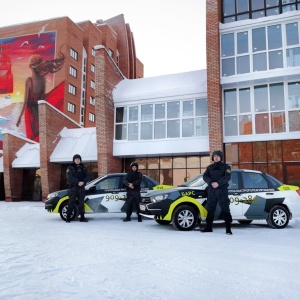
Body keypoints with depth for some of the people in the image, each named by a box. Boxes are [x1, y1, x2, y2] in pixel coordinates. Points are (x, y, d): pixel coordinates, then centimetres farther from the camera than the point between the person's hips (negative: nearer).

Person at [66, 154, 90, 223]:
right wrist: (77, 182, -20)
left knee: (81, 202, 5)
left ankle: (82, 217, 10)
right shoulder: (70, 167, 1)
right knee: (71, 202, -4)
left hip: (81, 187, 3)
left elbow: (87, 176, 3)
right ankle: (68, 217, 0)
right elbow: (70, 177, -11)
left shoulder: (83, 168, 11)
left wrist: (83, 182, -15)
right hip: (73, 187, -3)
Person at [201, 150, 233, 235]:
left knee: (225, 209, -7)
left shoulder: (225, 166, 5)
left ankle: (228, 228, -4)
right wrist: (211, 183, -16)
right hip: (211, 191, 4)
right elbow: (205, 176, 3)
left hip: (222, 190, -4)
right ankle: (208, 227, 16)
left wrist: (218, 183, -23)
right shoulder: (210, 167, 16)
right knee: (210, 209, 8)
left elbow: (227, 177, -10)